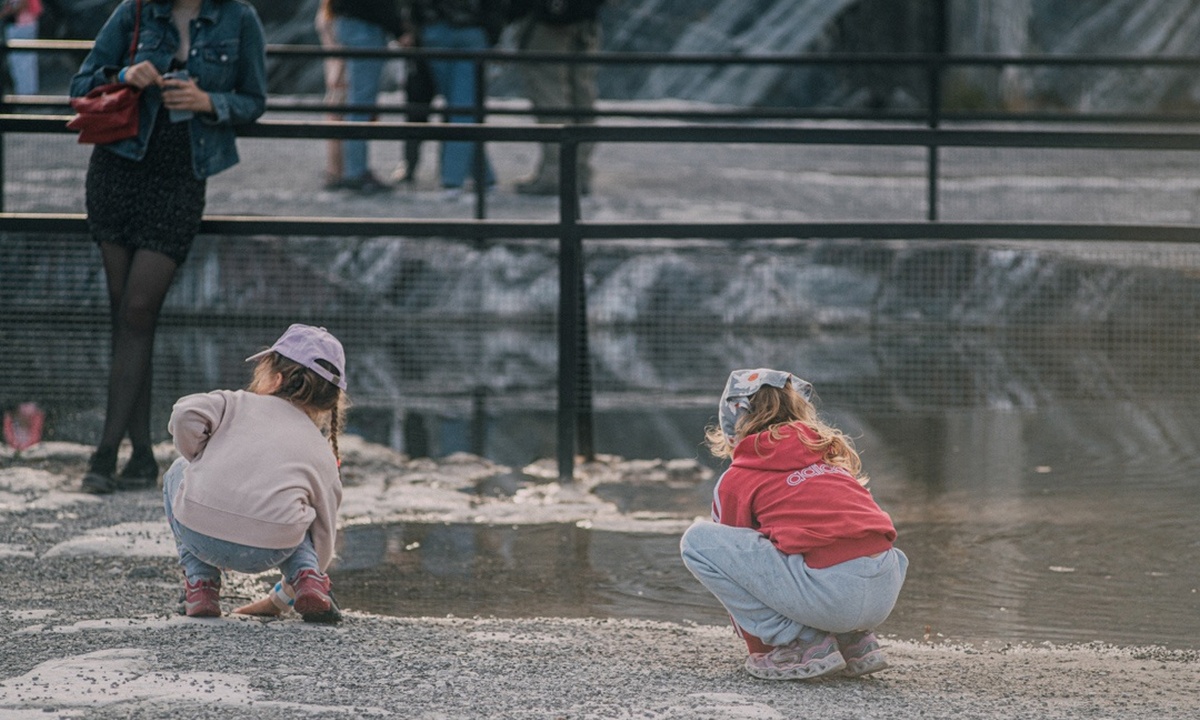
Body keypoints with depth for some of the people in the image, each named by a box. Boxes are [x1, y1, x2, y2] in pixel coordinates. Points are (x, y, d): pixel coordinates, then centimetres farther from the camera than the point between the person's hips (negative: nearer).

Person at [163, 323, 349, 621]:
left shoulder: (237, 403, 16)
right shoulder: (324, 457, 23)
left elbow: (186, 414, -3)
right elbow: (323, 533, 23)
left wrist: (201, 461, 16)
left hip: (201, 537, -2)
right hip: (270, 552, 2)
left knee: (177, 475, 34)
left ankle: (200, 585, 22)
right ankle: (306, 578, 10)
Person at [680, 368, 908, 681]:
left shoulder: (734, 480, 13)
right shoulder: (833, 450, 28)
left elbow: (736, 554, 23)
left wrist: (760, 650, 38)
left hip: (828, 593, -7)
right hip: (886, 591, 7)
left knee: (697, 540, 6)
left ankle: (803, 645, 4)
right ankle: (856, 641, 17)